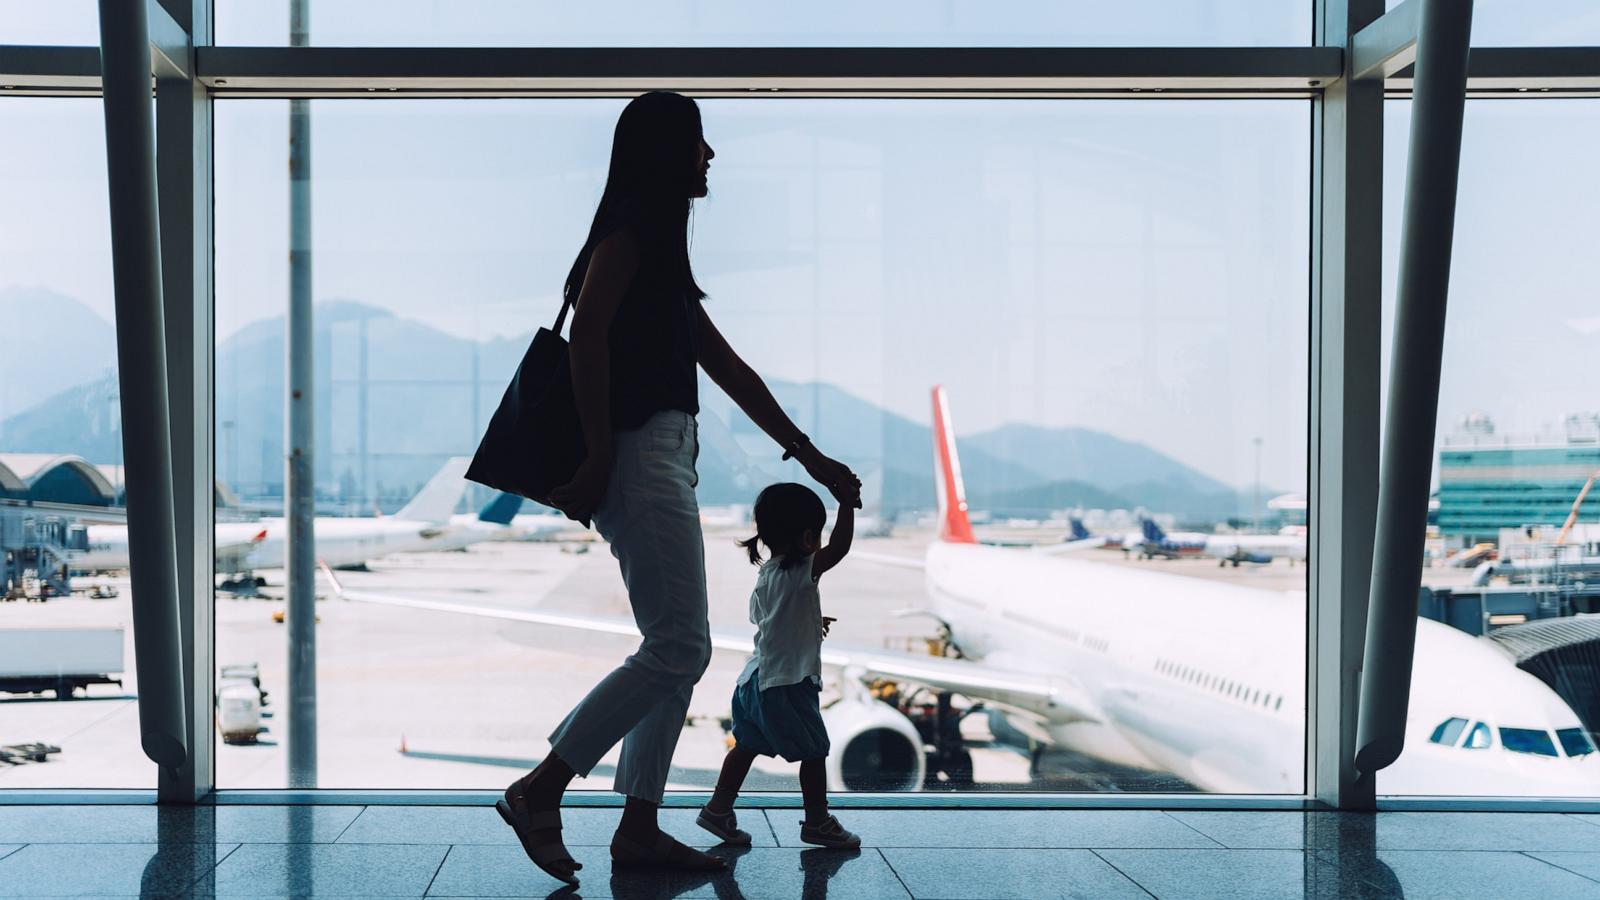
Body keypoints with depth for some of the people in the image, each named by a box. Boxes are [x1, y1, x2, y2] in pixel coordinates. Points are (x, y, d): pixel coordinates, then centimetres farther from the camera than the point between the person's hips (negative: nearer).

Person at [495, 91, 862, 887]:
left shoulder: (663, 252, 23)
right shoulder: (630, 230, -6)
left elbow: (727, 367, 23)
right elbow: (588, 335, -19)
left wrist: (810, 457, 22)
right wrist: (598, 456, -23)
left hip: (664, 457, 10)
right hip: (639, 454, -10)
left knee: (678, 650, 9)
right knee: (678, 647, -11)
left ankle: (639, 826, 11)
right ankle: (538, 791, -7)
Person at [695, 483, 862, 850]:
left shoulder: (766, 575, 9)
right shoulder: (800, 571, -18)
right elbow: (839, 546, -28)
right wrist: (847, 501, -21)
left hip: (756, 679, 9)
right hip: (787, 682, -8)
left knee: (746, 746, 16)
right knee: (814, 751, 5)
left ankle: (719, 809, 20)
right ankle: (817, 822, 14)